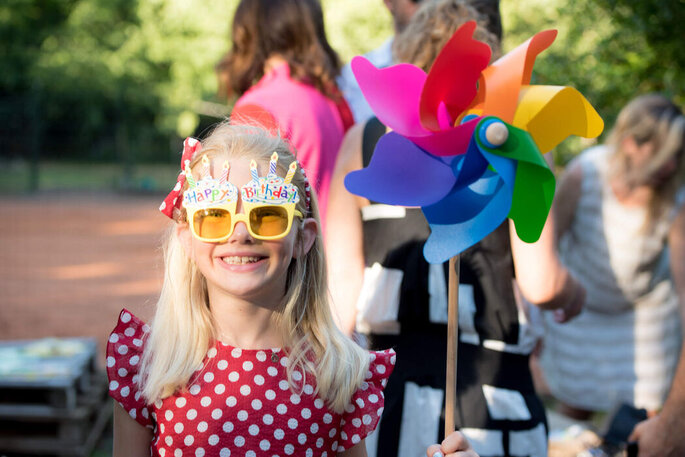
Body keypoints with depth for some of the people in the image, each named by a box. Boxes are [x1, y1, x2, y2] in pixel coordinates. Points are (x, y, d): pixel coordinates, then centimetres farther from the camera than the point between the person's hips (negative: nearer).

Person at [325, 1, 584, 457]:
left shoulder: (362, 142, 5)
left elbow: (342, 278, 5)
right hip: (488, 381, -2)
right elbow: (539, 282, -6)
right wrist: (572, 293, 17)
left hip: (390, 382, 3)